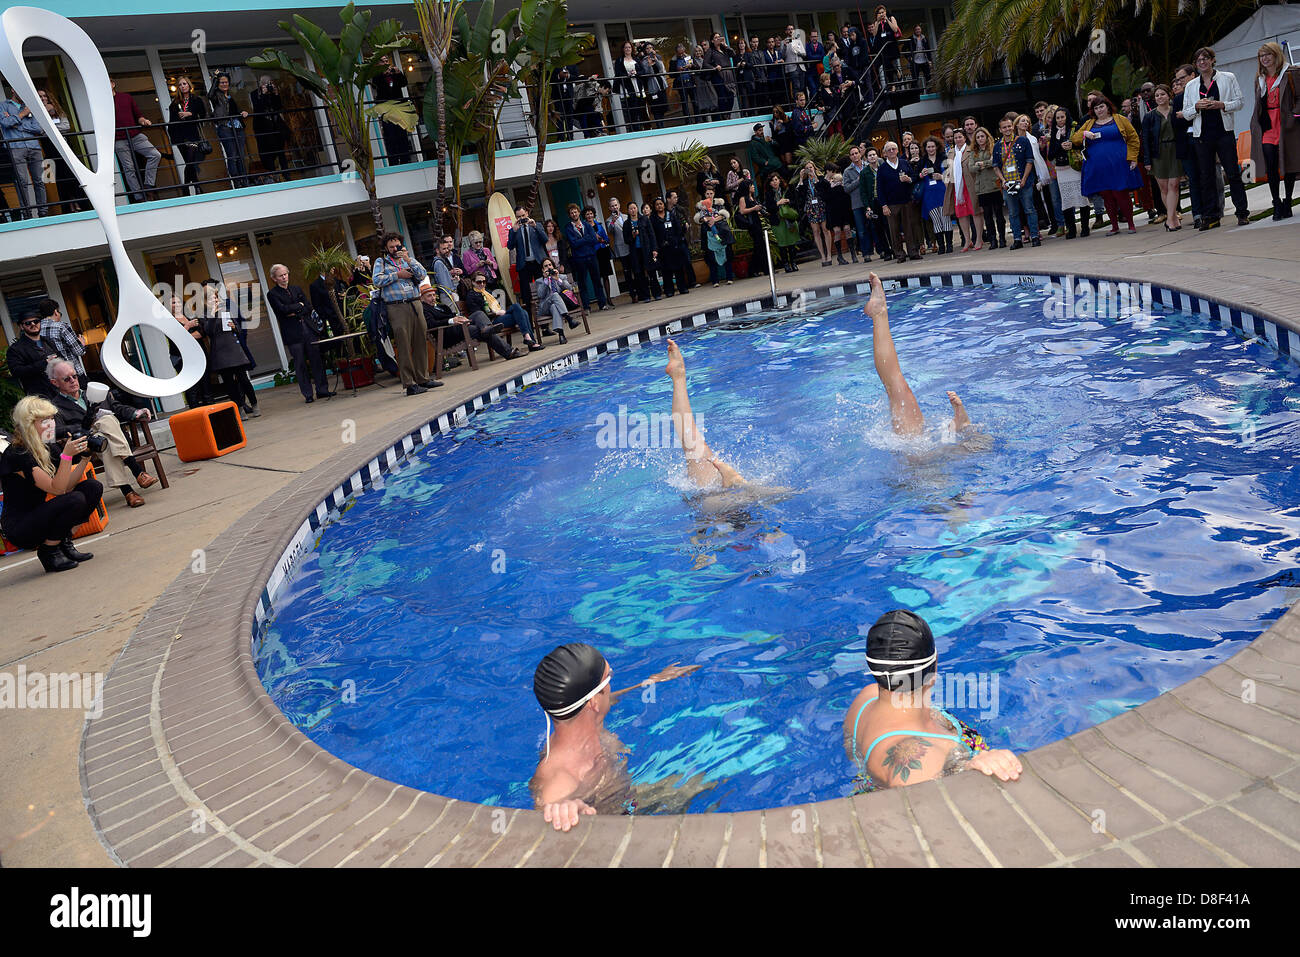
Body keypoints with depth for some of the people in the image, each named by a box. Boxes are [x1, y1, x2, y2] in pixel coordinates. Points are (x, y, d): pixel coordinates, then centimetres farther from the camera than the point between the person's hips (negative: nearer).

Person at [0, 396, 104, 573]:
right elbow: (57, 489, -25)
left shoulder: (43, 450, 7)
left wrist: (85, 458, -6)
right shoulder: (16, 455, -20)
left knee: (92, 487, -1)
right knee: (75, 500, -29)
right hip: (19, 529, -9)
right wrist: (66, 454, -32)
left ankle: (64, 543, 4)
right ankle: (48, 551, -9)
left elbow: (67, 486, 4)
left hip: (38, 516, 9)